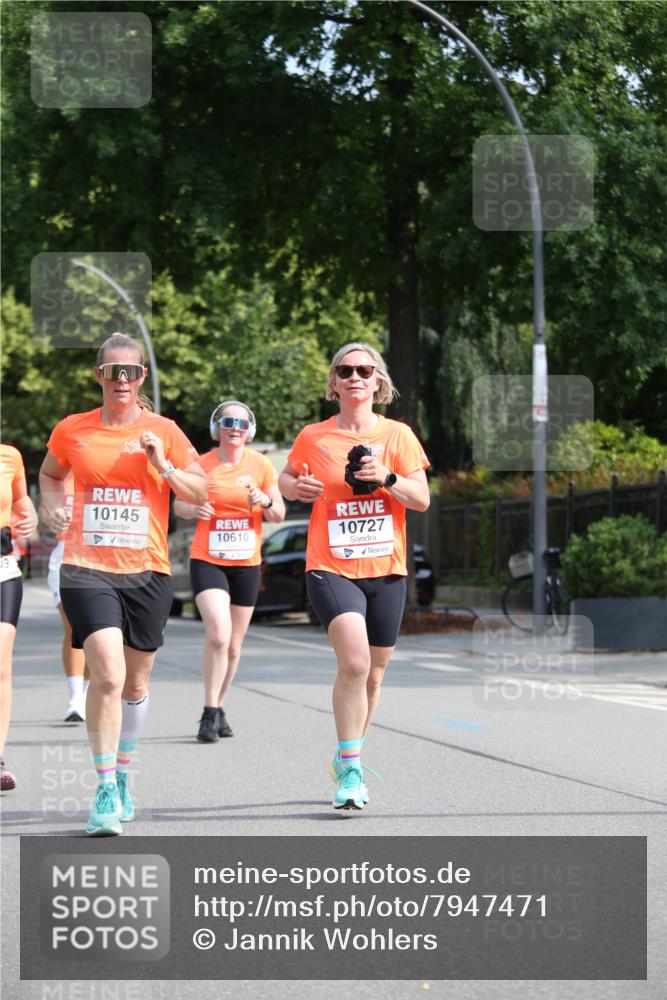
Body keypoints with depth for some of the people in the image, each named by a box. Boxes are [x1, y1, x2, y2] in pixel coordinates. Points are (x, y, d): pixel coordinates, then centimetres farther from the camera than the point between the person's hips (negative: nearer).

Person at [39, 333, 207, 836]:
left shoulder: (163, 432, 3)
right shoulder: (72, 431, 4)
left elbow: (202, 492, 5)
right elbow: (50, 474, 24)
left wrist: (164, 467, -11)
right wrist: (54, 506, 4)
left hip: (147, 570, 2)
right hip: (88, 569, -2)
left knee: (136, 682, 11)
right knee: (108, 675, -19)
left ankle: (122, 777, 32)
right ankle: (105, 793, -14)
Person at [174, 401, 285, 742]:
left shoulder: (260, 465, 1)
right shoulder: (202, 465, -3)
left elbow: (279, 515, 4)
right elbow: (178, 503, 7)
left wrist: (265, 502, -18)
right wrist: (193, 509, -16)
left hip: (247, 564, 3)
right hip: (207, 561, -3)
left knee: (234, 645, 9)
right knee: (218, 634, -20)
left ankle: (218, 708, 26)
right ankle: (210, 713, -13)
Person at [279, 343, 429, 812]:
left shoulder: (398, 435, 3)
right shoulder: (313, 437, 2)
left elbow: (422, 499, 0)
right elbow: (286, 478, 18)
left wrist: (387, 478, -17)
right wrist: (295, 487, -5)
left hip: (386, 570, 3)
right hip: (332, 567, -3)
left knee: (372, 673, 12)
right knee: (354, 662, -23)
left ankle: (348, 758, 33)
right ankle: (350, 771, -16)